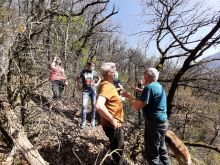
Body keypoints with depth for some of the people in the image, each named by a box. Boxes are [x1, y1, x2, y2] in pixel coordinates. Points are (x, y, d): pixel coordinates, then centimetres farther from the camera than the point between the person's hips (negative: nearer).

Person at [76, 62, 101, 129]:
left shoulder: (94, 72, 3)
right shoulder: (83, 72, -2)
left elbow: (99, 78, 19)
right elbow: (78, 78, 12)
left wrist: (96, 84, 5)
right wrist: (78, 84, 1)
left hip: (93, 90, 2)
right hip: (85, 91, -1)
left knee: (94, 105, 4)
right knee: (84, 105, -8)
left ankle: (93, 120, 19)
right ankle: (83, 122, 3)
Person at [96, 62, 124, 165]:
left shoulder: (108, 84, 6)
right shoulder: (106, 86, -26)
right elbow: (99, 106, -40)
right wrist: (112, 120, -30)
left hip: (115, 124, 10)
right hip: (112, 125, -10)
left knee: (118, 149, 29)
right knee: (117, 151, 9)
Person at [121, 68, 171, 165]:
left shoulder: (149, 87, -20)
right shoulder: (159, 86, 10)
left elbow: (137, 107, -23)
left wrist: (128, 96, -9)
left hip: (154, 124, -10)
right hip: (162, 122, 10)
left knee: (151, 154, 3)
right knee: (161, 150, 23)